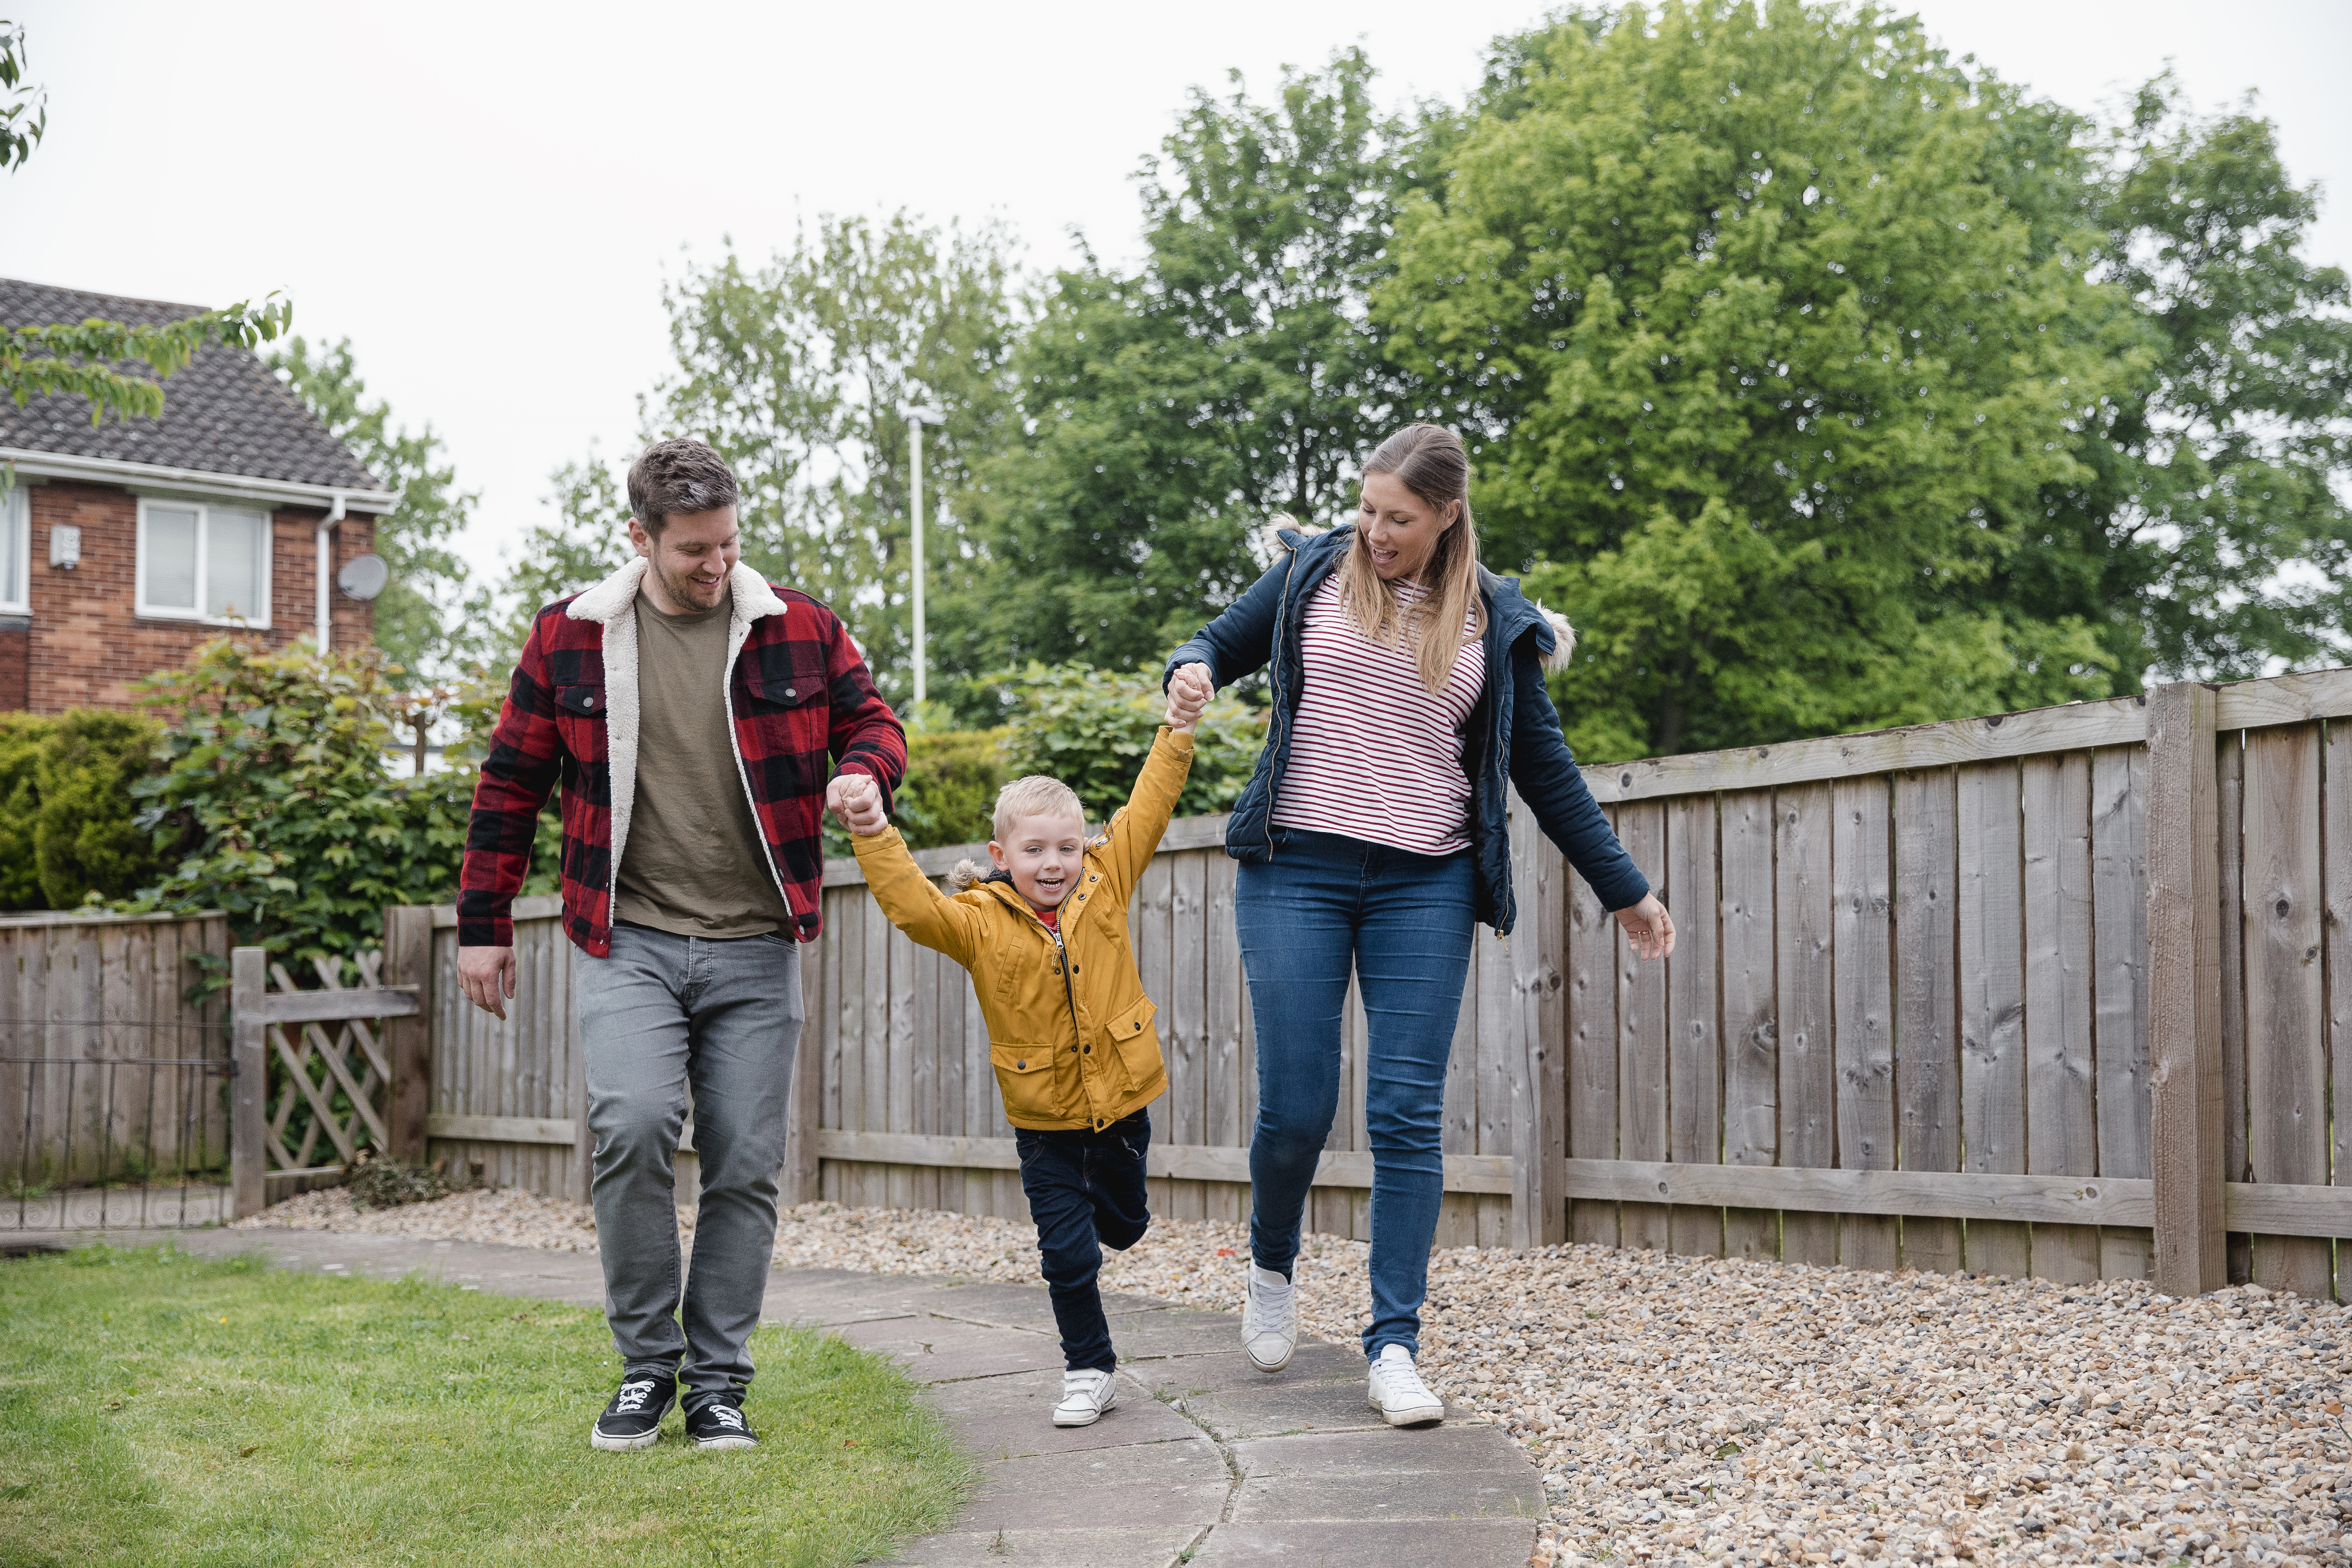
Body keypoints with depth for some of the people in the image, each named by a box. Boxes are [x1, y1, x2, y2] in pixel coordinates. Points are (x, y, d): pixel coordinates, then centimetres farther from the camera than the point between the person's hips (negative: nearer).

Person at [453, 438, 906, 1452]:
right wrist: (483, 925, 10)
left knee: (744, 1168, 2)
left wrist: (862, 771, -9)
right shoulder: (568, 638, 3)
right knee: (634, 1124, -21)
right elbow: (510, 786, 10)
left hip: (754, 950, 2)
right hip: (628, 941, -1)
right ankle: (646, 1365, -2)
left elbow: (872, 721, 15)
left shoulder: (799, 628, 3)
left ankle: (719, 1383, 17)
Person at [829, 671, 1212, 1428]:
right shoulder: (980, 922, -11)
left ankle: (1094, 1201, 59)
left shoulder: (1105, 884, -5)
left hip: (1120, 1097, 2)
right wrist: (873, 835, -36)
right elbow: (912, 904, -25)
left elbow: (1148, 811, -4)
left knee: (1122, 1225, 22)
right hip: (1043, 1116, -2)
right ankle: (1089, 1372, 18)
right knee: (1067, 1251, 2)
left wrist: (1177, 727, -8)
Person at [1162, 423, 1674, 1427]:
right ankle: (1272, 1269, 26)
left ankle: (1394, 1347, 0)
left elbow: (1544, 767, 14)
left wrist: (1624, 890, 14)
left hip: (1425, 887, 1)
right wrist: (1192, 670, -6)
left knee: (1407, 1116, -5)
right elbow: (1221, 644, 19)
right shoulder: (1315, 574, 8)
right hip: (1297, 870, 0)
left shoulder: (1496, 622, 8)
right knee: (1295, 1108, -4)